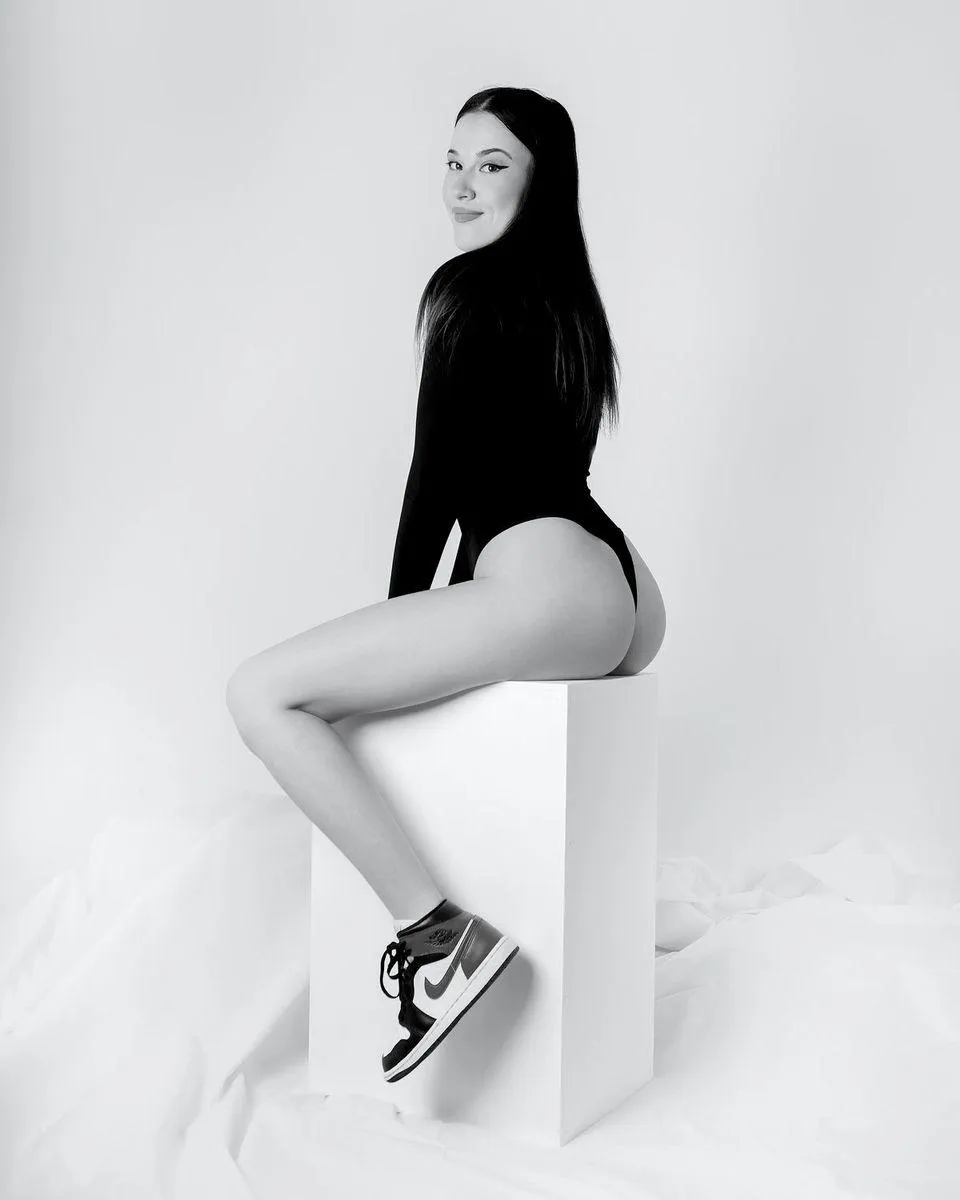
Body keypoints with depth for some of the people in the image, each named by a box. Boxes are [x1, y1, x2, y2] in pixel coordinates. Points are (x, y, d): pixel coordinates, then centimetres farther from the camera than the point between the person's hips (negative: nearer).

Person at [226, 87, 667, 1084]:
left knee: (263, 692, -12)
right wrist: (419, 632, 28)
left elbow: (439, 470, -5)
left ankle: (437, 931, -18)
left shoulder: (470, 286, -4)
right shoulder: (564, 292, 23)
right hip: (626, 598, 10)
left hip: (548, 589, -10)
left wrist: (397, 612, 8)